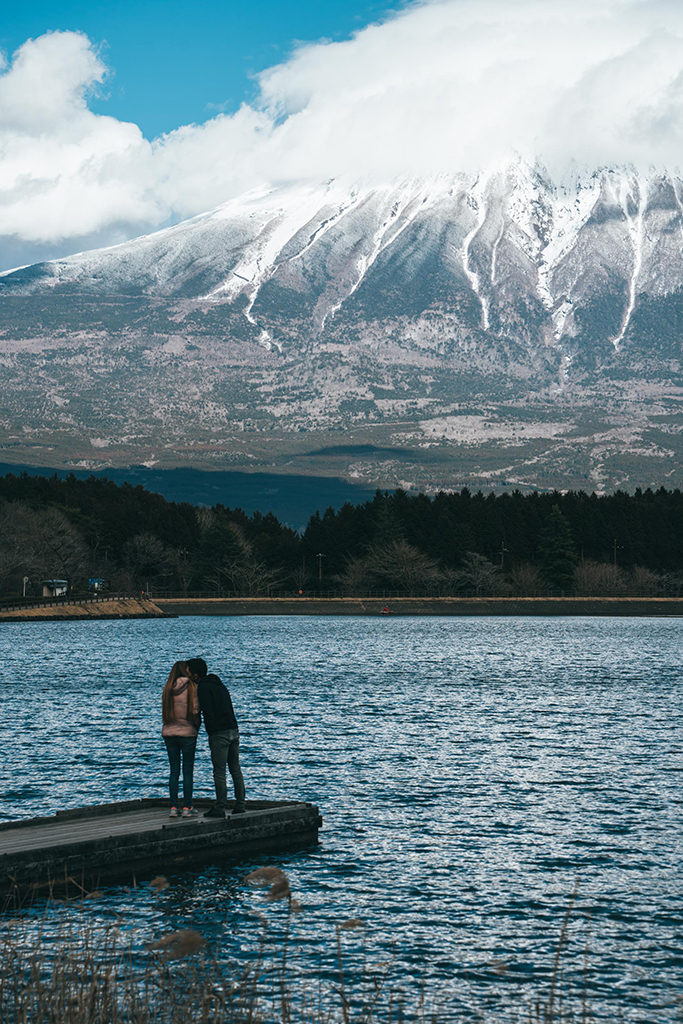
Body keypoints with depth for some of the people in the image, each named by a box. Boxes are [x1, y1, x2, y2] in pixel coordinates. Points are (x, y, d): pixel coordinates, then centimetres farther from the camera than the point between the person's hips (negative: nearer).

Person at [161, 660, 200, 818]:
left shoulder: (168, 688, 4)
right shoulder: (191, 687, -8)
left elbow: (164, 711, 6)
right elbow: (195, 711, -10)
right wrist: (197, 726, 5)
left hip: (169, 732, 4)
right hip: (187, 732, -4)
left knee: (174, 771, 9)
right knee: (188, 771, 3)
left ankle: (173, 807, 7)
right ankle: (187, 807, 3)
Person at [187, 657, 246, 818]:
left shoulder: (203, 688, -9)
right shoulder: (219, 684, 19)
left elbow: (208, 714, -15)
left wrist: (212, 733, -8)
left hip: (219, 733, -8)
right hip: (234, 730, 8)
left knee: (219, 772, -5)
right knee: (235, 769, 11)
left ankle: (220, 808, -5)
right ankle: (240, 805, 12)